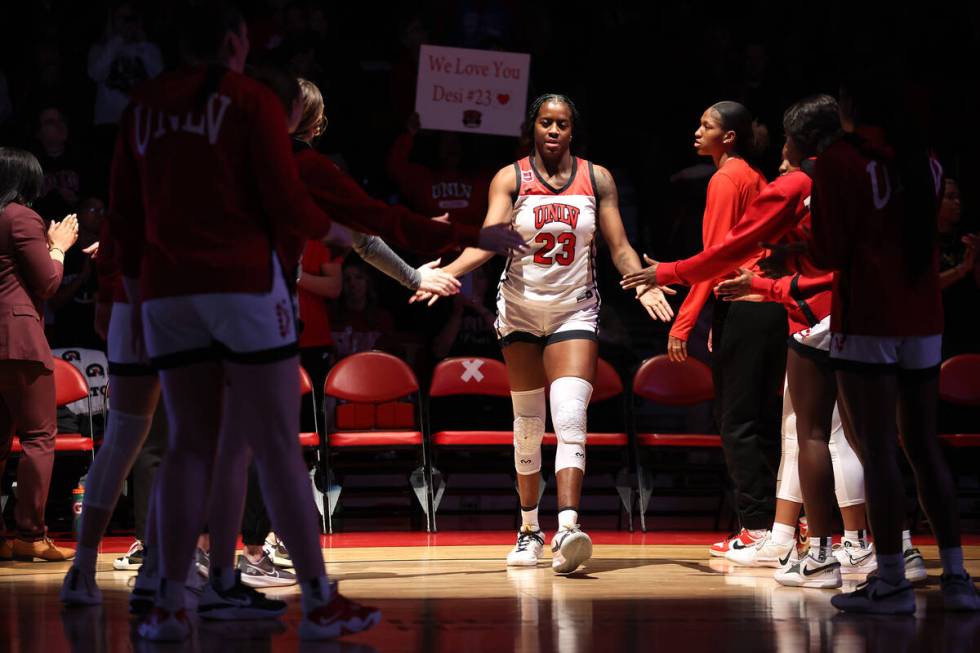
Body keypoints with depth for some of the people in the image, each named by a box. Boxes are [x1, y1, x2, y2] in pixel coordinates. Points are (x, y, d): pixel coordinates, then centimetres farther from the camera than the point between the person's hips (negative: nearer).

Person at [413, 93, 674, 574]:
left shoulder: (596, 179, 1)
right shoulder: (511, 179, -2)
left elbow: (619, 248, 1)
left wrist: (644, 284, -18)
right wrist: (447, 272, -32)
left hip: (575, 311, 0)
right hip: (521, 310, 1)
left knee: (570, 419, -17)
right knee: (527, 423, 7)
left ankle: (567, 529, -28)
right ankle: (529, 529, 20)